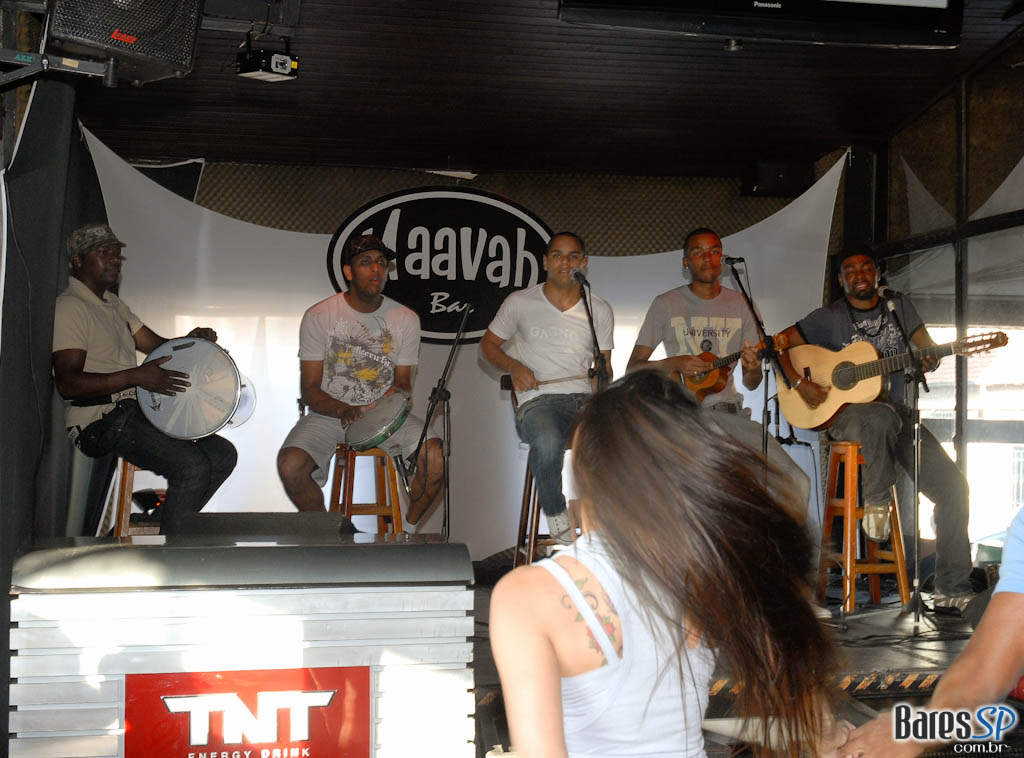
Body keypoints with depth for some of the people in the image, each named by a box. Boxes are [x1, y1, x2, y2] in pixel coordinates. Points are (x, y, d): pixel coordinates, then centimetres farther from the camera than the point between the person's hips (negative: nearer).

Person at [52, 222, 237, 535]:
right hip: (100, 421, -10)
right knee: (192, 465, -25)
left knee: (223, 453, 2)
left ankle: (173, 524, 8)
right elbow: (67, 383, -21)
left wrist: (191, 341, -5)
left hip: (135, 411, 10)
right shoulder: (70, 307, -11)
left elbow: (159, 345, 19)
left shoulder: (114, 305, 20)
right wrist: (135, 376, -31)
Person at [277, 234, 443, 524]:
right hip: (330, 412, -1)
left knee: (435, 457, -26)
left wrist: (397, 396, -17)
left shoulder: (405, 319, 1)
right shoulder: (319, 316, -6)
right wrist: (344, 411, -25)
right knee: (290, 465, -28)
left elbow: (403, 382, 8)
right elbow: (310, 390, -5)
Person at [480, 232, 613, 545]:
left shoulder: (599, 310, 15)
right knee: (548, 442, -39)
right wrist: (514, 367, -2)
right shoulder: (520, 303, 9)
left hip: (586, 398, 2)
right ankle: (555, 513, -10)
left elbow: (604, 364, 18)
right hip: (539, 400, -2)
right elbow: (488, 344, 19)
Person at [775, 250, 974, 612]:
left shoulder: (900, 307, 14)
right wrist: (799, 383, -14)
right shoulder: (829, 318, 4)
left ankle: (952, 590, -6)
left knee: (952, 485, -13)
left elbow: (929, 349, 12)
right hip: (846, 414, -4)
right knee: (881, 418, -43)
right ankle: (877, 501, -16)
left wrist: (928, 361, -13)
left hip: (899, 412, 4)